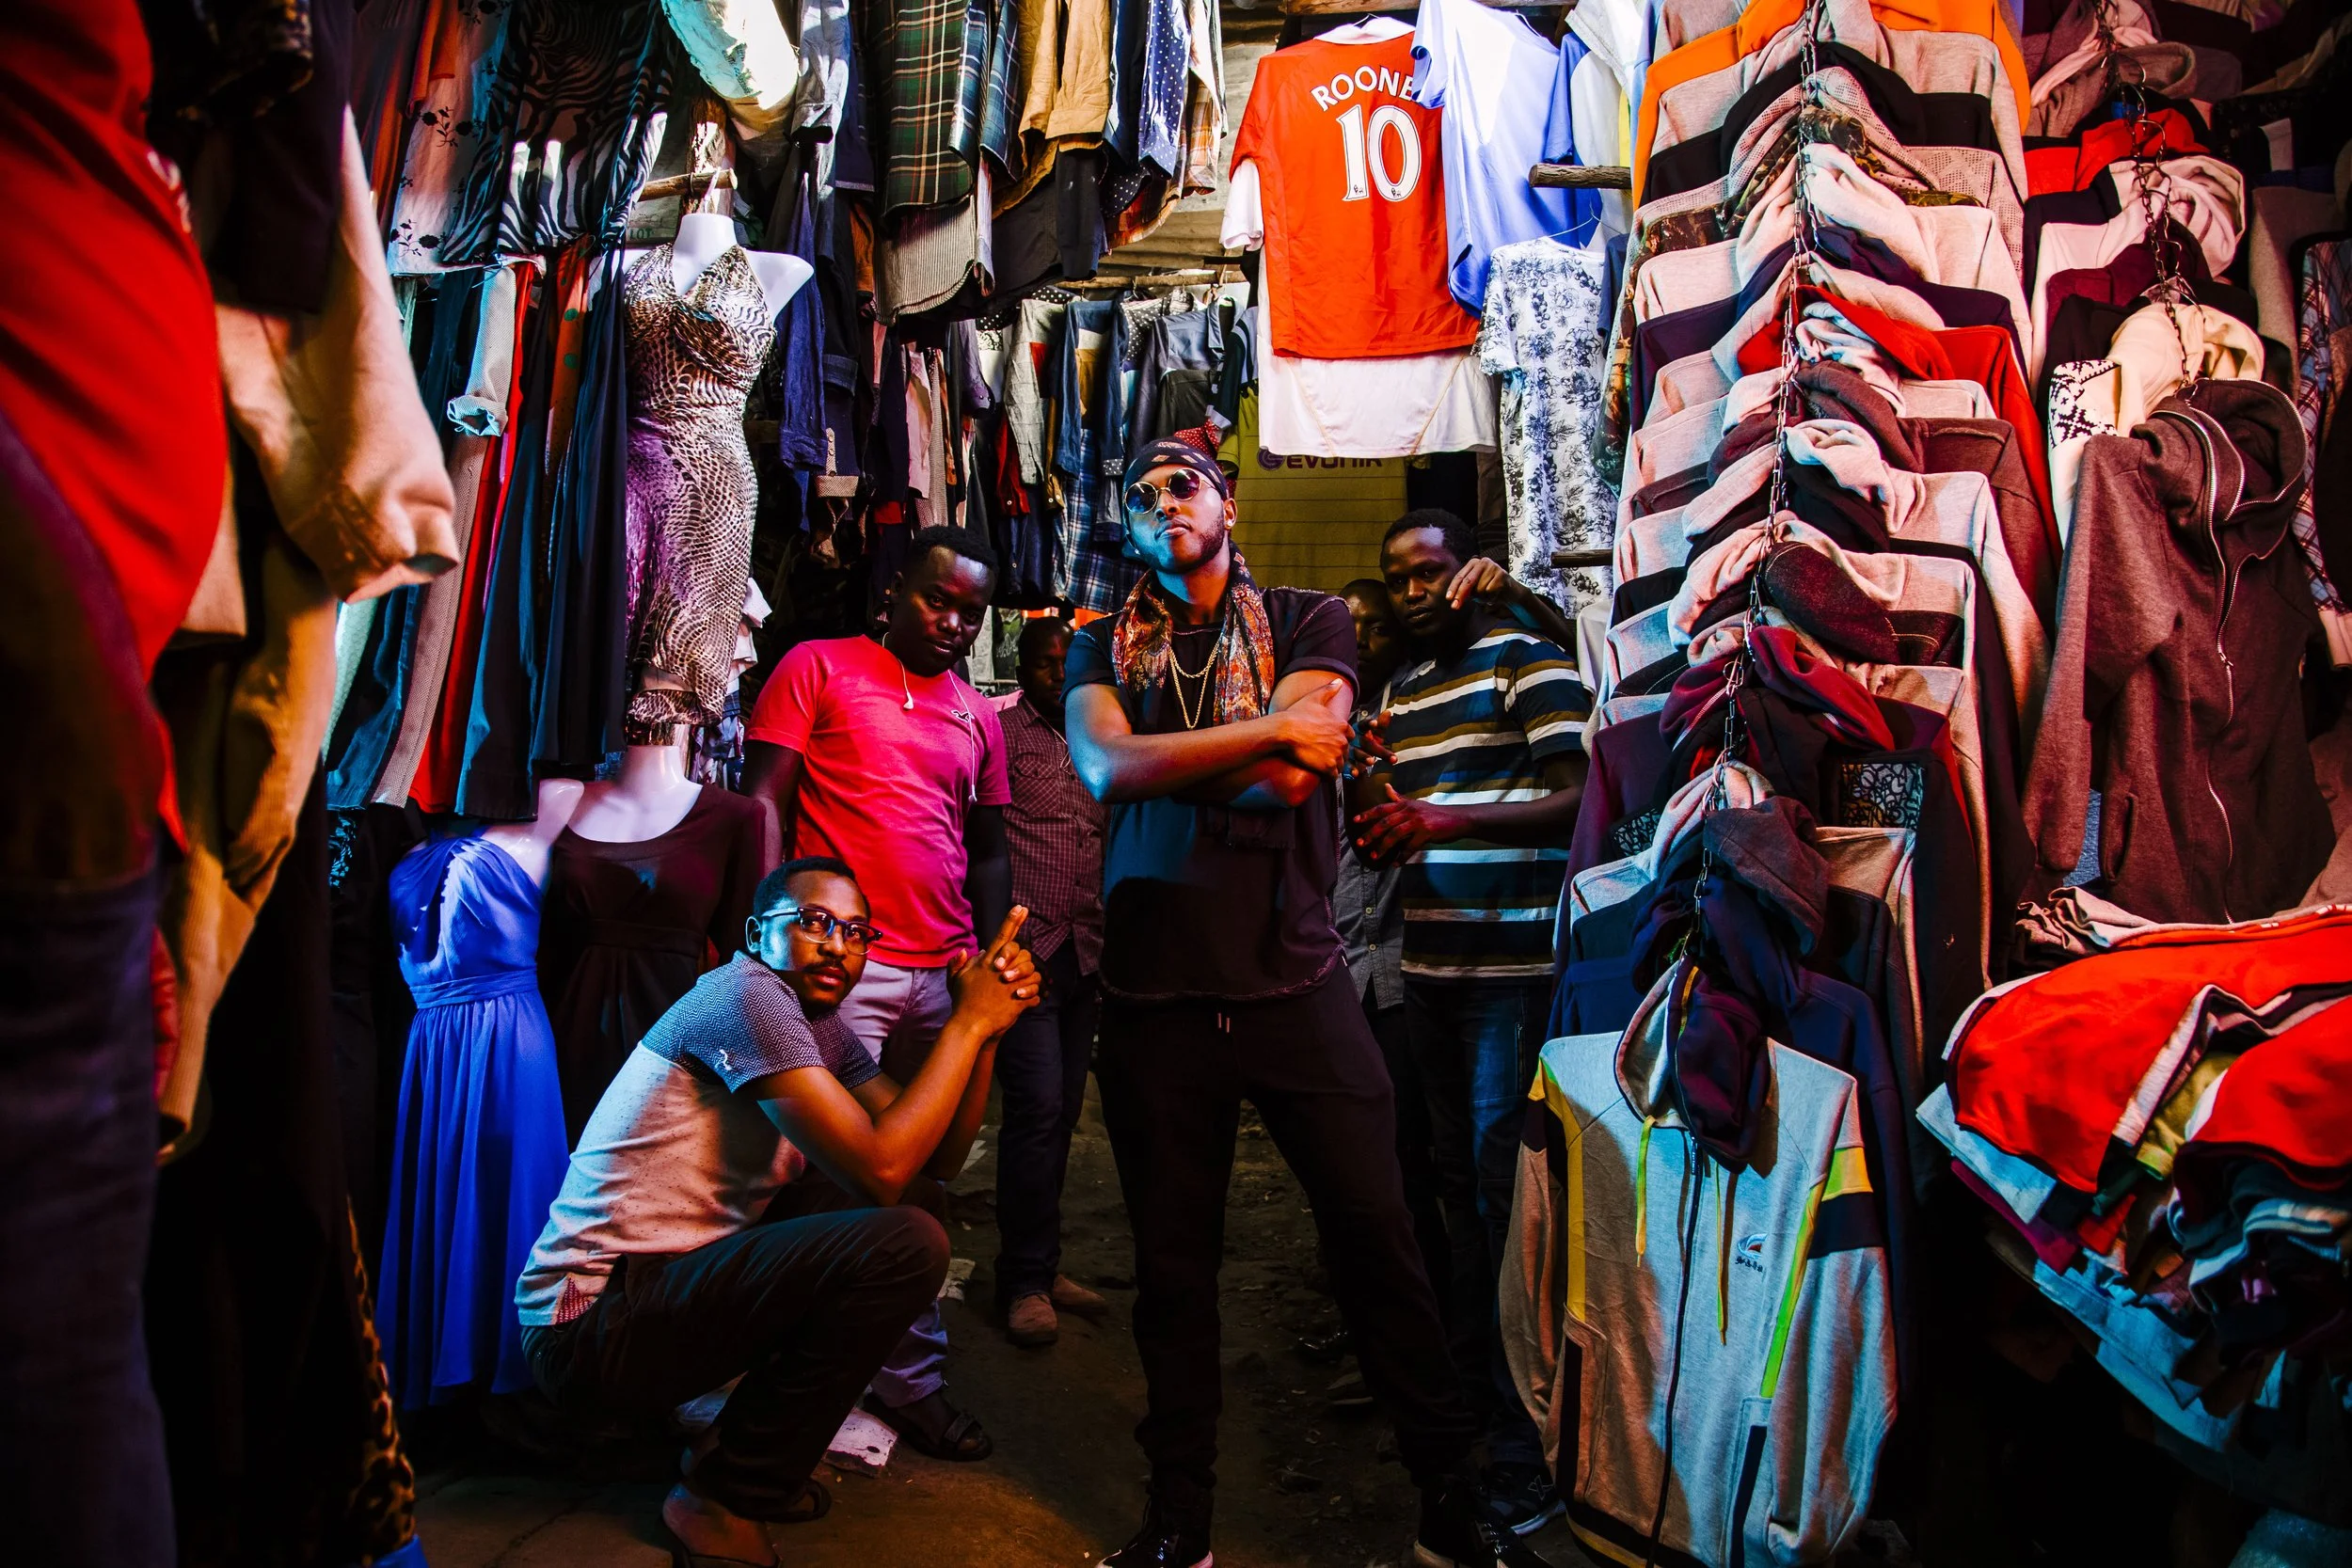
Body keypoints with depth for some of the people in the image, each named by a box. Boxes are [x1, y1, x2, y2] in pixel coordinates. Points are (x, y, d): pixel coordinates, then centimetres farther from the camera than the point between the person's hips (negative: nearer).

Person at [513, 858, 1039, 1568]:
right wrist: (968, 1022, -17)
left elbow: (937, 1159, 7)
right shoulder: (745, 995, -17)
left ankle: (749, 1446, 12)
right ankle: (723, 1498, -3)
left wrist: (987, 1024, -6)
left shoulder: (821, 1022, 11)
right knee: (905, 1242, -23)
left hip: (673, 1282, 10)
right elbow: (880, 1168, -24)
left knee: (915, 1198, 9)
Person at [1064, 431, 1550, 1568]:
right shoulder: (1104, 645, 13)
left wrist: (1155, 761, -3)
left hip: (1295, 978, -1)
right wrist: (1267, 727, -11)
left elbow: (1288, 781, -8)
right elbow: (1103, 766, -8)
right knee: (1172, 1258, 9)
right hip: (1156, 991, 2)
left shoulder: (1310, 624, 7)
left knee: (1377, 1236, 1)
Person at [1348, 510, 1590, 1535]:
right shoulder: (1401, 693, 18)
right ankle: (1466, 1385, 28)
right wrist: (1370, 795, 0)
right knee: (1456, 1181, 14)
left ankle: (1524, 1446, 6)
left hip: (1512, 965, -7)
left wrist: (1442, 820, -23)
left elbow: (1578, 798, -16)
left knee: (1503, 1189, -5)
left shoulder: (1527, 660, -4)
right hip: (1427, 964, 7)